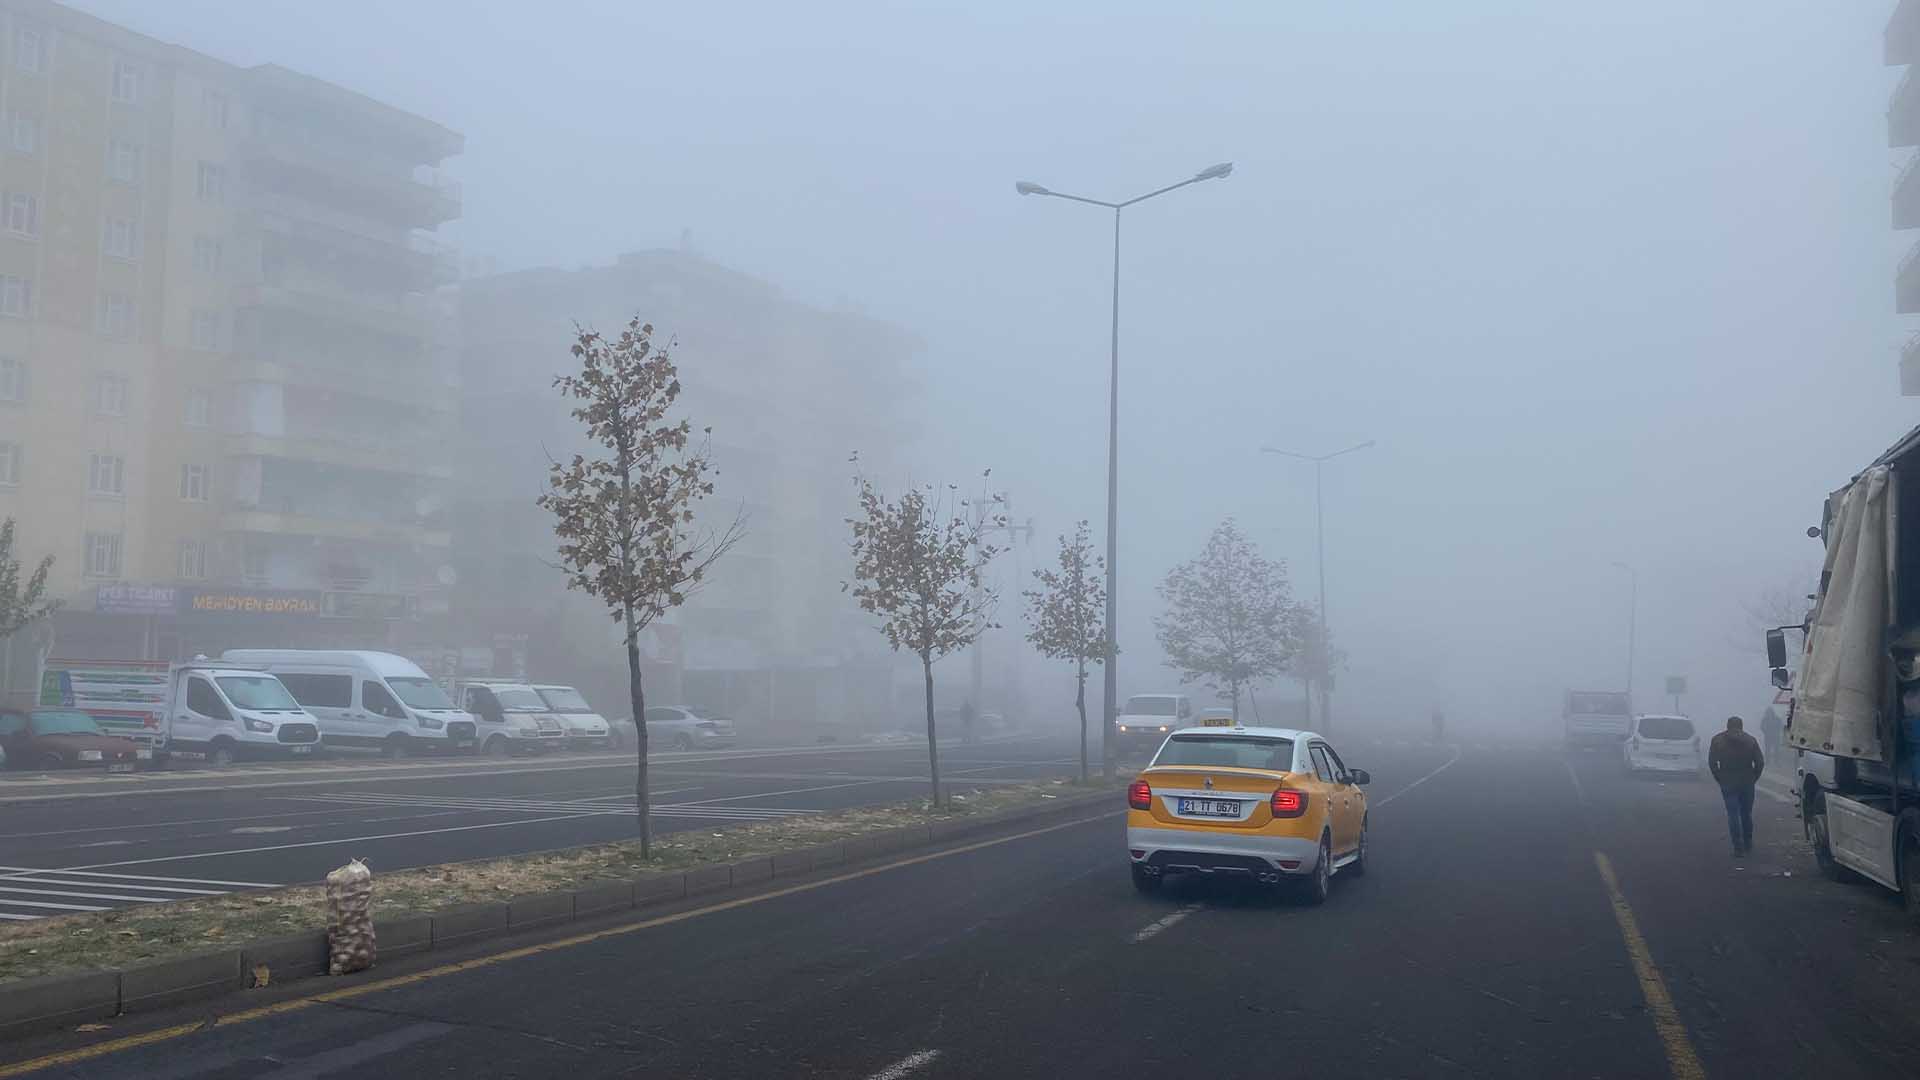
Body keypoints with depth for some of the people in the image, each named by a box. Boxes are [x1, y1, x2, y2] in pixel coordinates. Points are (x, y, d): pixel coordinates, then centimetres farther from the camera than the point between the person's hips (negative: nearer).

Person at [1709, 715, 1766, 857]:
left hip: (1728, 784, -2)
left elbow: (1712, 762, -4)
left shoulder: (1717, 740, -1)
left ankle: (1738, 847, -5)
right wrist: (1753, 779, 8)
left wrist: (1720, 779, 4)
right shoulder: (1750, 740, 3)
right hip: (1747, 784, 2)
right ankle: (1748, 846, 22)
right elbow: (1760, 762, -1)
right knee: (1747, 814, 15)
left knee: (1733, 814, 0)